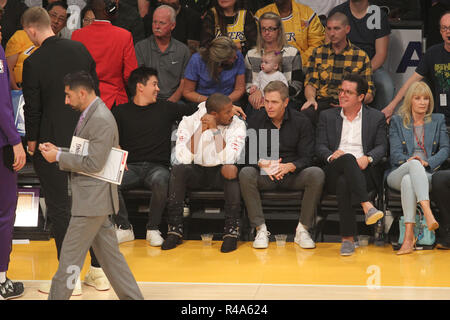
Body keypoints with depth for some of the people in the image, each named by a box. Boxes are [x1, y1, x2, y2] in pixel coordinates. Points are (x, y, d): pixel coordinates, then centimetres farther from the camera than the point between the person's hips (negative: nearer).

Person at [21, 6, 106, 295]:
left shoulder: (34, 63, -15)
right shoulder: (80, 49, 0)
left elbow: (32, 106, -10)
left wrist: (32, 140, 5)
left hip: (52, 143, -5)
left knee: (59, 207, 3)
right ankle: (100, 270, 19)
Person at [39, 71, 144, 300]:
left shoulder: (101, 120, -19)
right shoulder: (91, 115, 13)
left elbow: (94, 163, -23)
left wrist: (59, 157, -16)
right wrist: (57, 151, 6)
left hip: (92, 199, -10)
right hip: (93, 198, 10)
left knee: (70, 254, -3)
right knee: (109, 252, 14)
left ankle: (58, 296, 5)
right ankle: (131, 296, 19)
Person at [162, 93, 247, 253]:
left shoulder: (237, 124, -9)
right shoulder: (189, 122, -9)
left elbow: (227, 158, -22)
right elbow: (184, 158, -21)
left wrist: (215, 129, -24)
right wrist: (200, 129, -24)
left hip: (220, 173, 0)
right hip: (196, 172, 0)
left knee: (231, 170, -33)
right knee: (178, 169, -30)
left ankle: (232, 231, -30)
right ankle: (175, 229, -24)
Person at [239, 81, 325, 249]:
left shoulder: (301, 122, -2)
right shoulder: (255, 120, 1)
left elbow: (306, 158, -5)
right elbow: (249, 153, -3)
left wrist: (289, 166, -27)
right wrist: (262, 163, -26)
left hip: (293, 175, 0)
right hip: (264, 177, 0)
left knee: (317, 174, -30)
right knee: (245, 173, -31)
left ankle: (302, 230, -21)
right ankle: (261, 230, -26)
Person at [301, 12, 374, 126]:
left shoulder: (361, 56, 11)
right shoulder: (317, 53, 18)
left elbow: (369, 95, 8)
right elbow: (311, 83, 12)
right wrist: (311, 98, -11)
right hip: (322, 102, 1)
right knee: (306, 113, -35)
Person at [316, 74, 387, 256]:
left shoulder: (376, 117, 17)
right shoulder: (327, 116, 20)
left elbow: (381, 147, 8)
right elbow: (320, 147, 11)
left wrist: (368, 158, -14)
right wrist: (331, 156, -13)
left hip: (364, 172, 0)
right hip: (334, 171, 0)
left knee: (344, 182, -38)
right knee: (348, 158, -38)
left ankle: (347, 239, -40)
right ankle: (367, 206, -49)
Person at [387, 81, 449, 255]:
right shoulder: (397, 121, 17)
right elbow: (395, 153, 6)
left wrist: (427, 162, -11)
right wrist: (409, 161, -16)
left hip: (427, 174, 0)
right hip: (398, 174, 0)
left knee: (408, 180, -38)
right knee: (415, 164, -39)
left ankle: (409, 237, -50)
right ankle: (428, 214, -58)